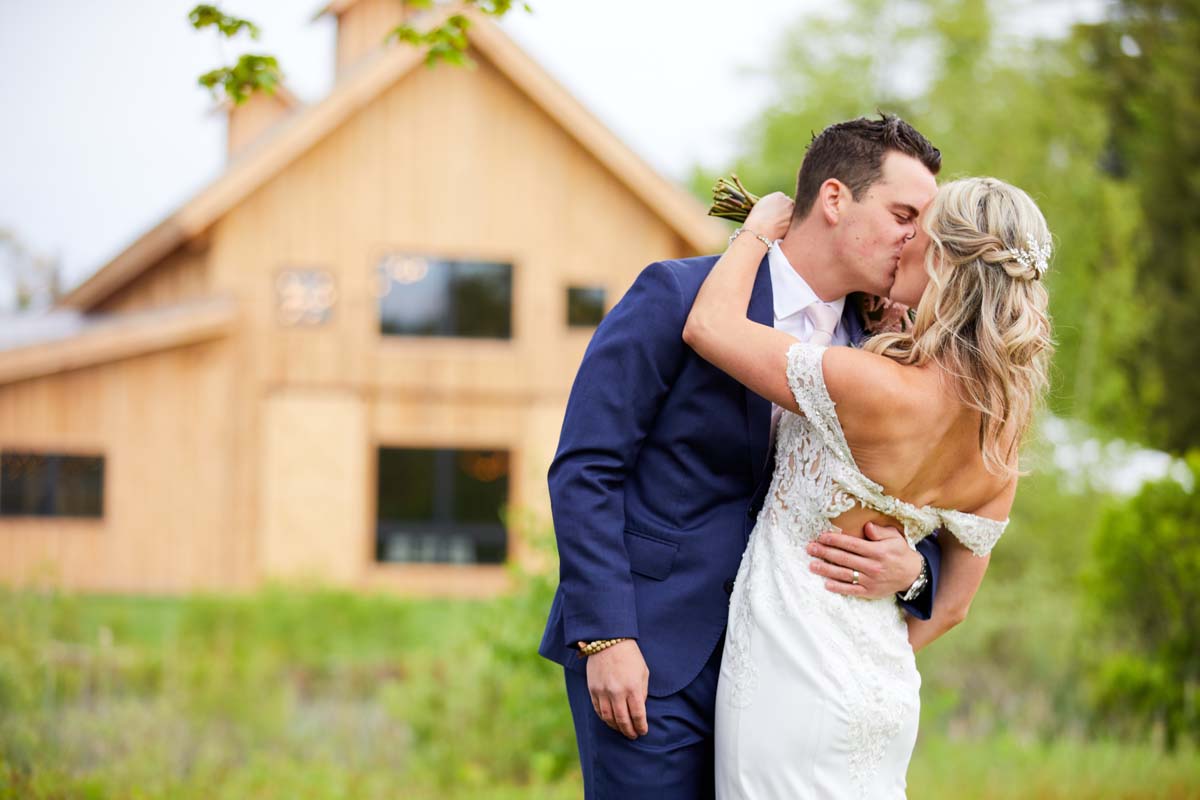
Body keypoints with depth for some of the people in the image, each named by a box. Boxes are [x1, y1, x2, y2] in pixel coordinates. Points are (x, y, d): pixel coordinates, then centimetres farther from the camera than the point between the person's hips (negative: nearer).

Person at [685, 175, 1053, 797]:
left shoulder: (882, 390, -23)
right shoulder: (1001, 442, 1)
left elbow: (708, 325, -15)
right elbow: (950, 606, 9)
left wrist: (760, 227, 1)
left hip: (793, 688, -7)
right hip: (887, 694, 7)